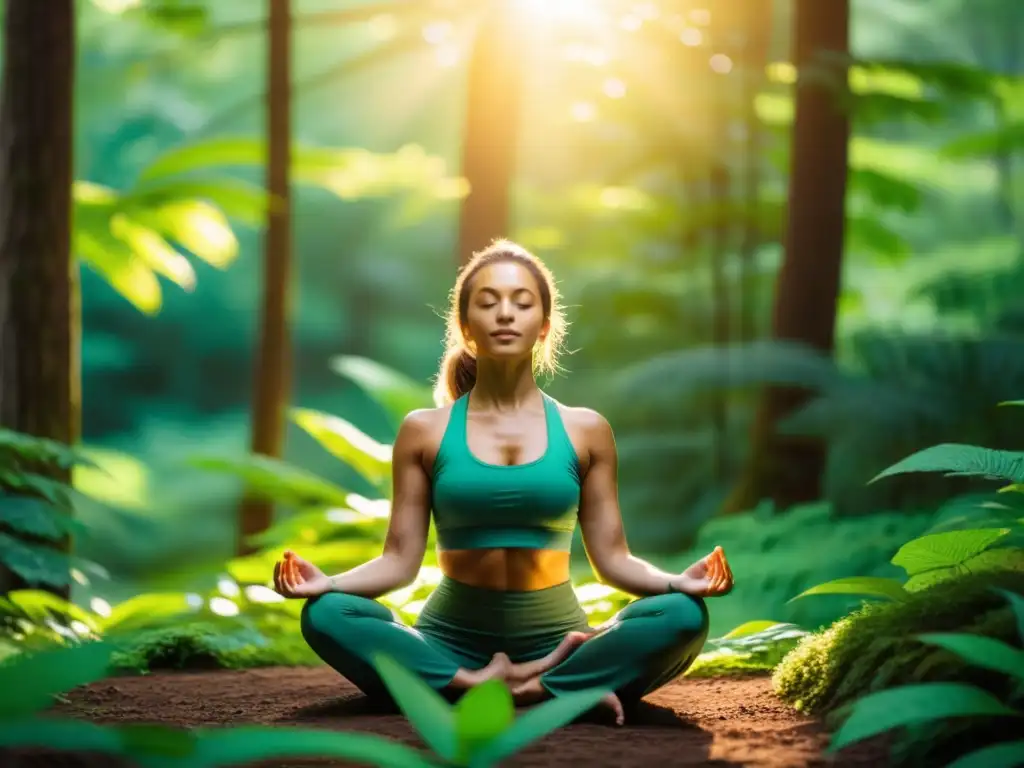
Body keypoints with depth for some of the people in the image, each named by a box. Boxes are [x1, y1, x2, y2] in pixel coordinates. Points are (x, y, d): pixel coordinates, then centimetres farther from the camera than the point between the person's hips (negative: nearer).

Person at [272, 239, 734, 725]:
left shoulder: (584, 430, 5)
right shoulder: (424, 431, 4)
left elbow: (612, 559, 4)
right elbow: (400, 560, 1)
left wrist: (679, 581, -16)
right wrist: (326, 582, -18)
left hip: (556, 644, 0)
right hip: (450, 644, 1)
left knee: (682, 617, -26)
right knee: (326, 616, -29)